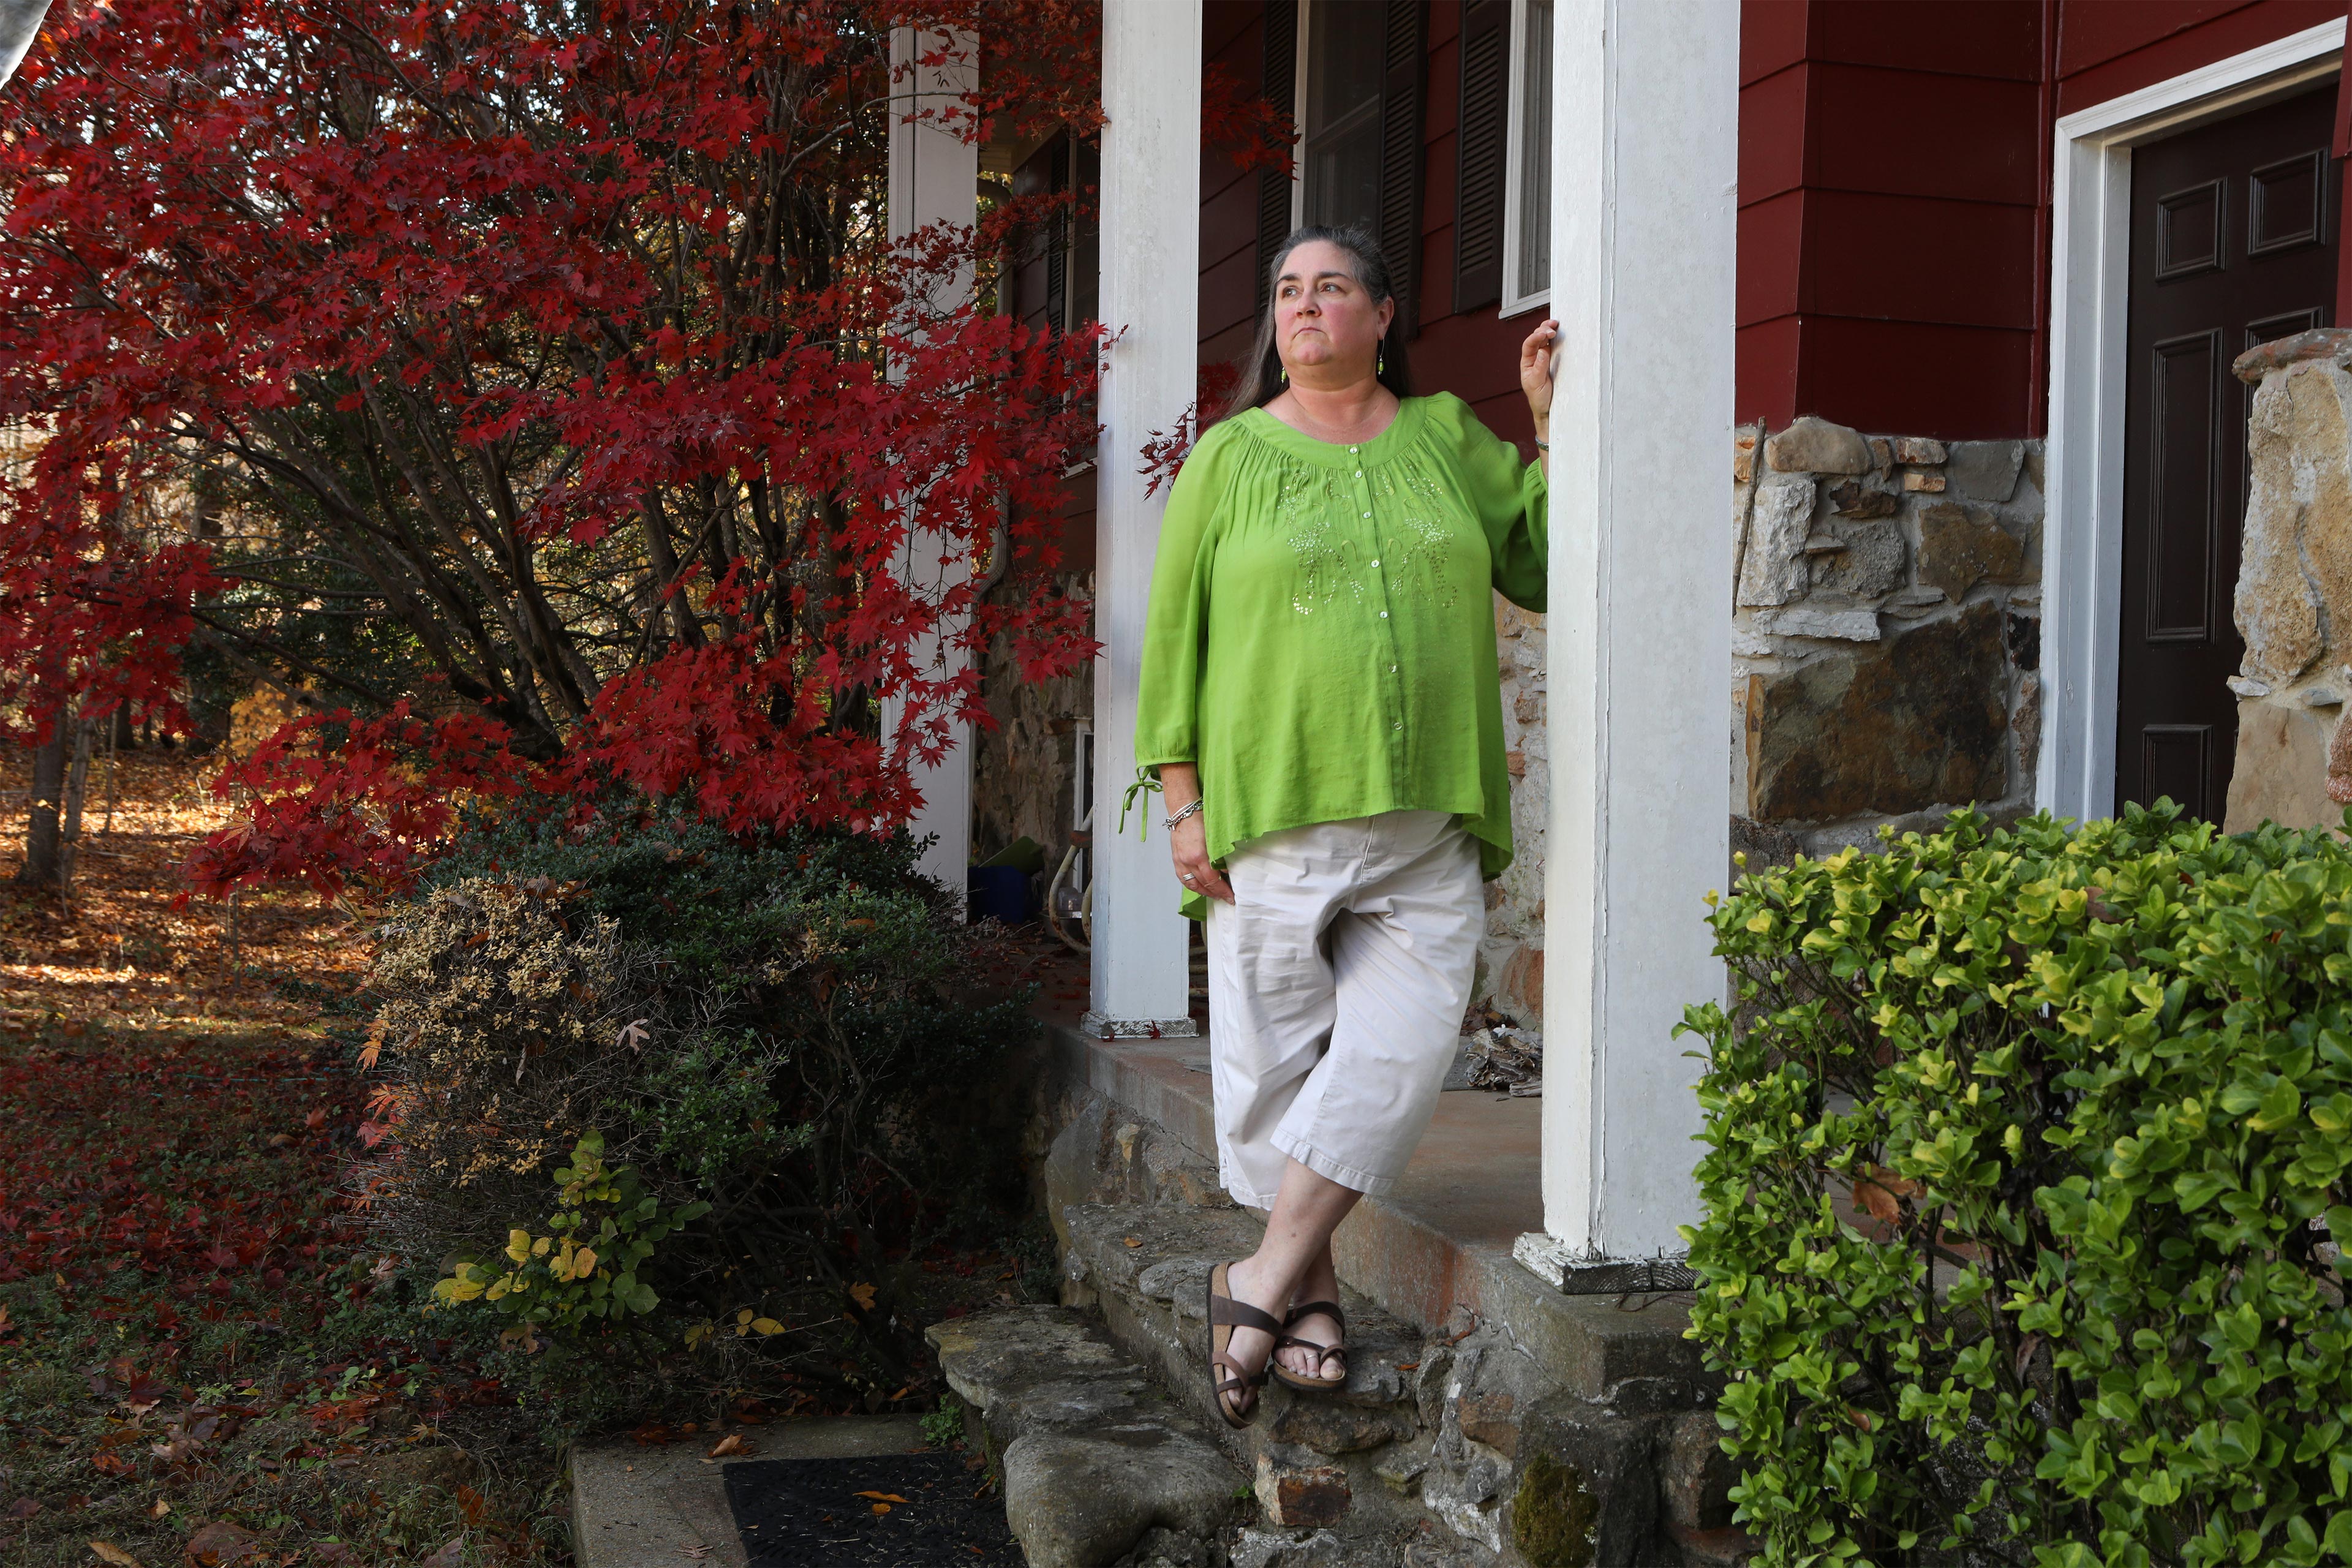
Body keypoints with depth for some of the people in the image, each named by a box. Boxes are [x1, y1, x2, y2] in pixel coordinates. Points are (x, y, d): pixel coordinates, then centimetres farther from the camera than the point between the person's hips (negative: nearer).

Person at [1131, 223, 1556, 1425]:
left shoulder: (1448, 439, 13)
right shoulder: (1230, 458, 6)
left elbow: (1543, 568, 16)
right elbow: (1174, 634, 4)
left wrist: (1552, 427, 6)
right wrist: (1181, 802, -4)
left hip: (1427, 820, 2)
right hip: (1272, 813, -2)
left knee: (1400, 1046, -9)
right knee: (1276, 1056, 3)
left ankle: (1262, 1282, 2)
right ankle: (1312, 1291, 19)